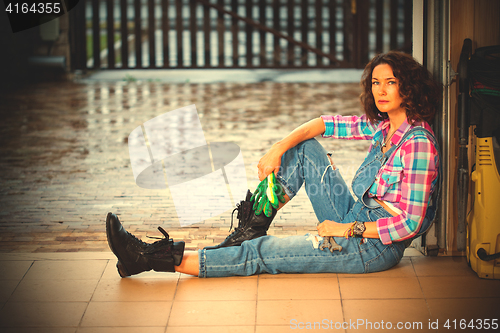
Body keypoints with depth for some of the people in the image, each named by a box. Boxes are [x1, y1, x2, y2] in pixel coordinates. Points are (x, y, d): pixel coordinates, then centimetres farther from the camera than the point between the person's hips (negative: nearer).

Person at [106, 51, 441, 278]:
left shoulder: (418, 144, -21)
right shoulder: (381, 125, 5)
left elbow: (410, 224, -24)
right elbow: (325, 124, 11)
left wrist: (348, 229, -17)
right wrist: (279, 149, -6)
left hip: (377, 247, -9)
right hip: (355, 222, 9)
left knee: (263, 253, -13)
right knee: (304, 147, 4)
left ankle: (157, 259, -13)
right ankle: (254, 227, 5)